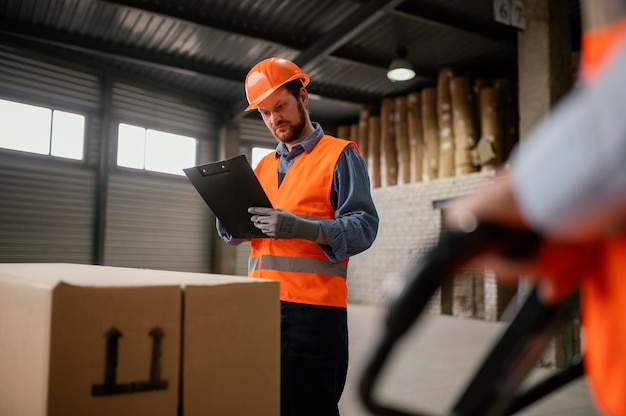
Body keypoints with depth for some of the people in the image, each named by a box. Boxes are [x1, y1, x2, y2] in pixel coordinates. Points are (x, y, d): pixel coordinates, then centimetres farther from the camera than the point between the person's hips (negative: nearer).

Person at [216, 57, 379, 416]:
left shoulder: (340, 155, 1)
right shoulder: (264, 166, 19)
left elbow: (364, 227, -12)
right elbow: (235, 233, 16)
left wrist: (304, 228, -28)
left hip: (314, 308, -6)